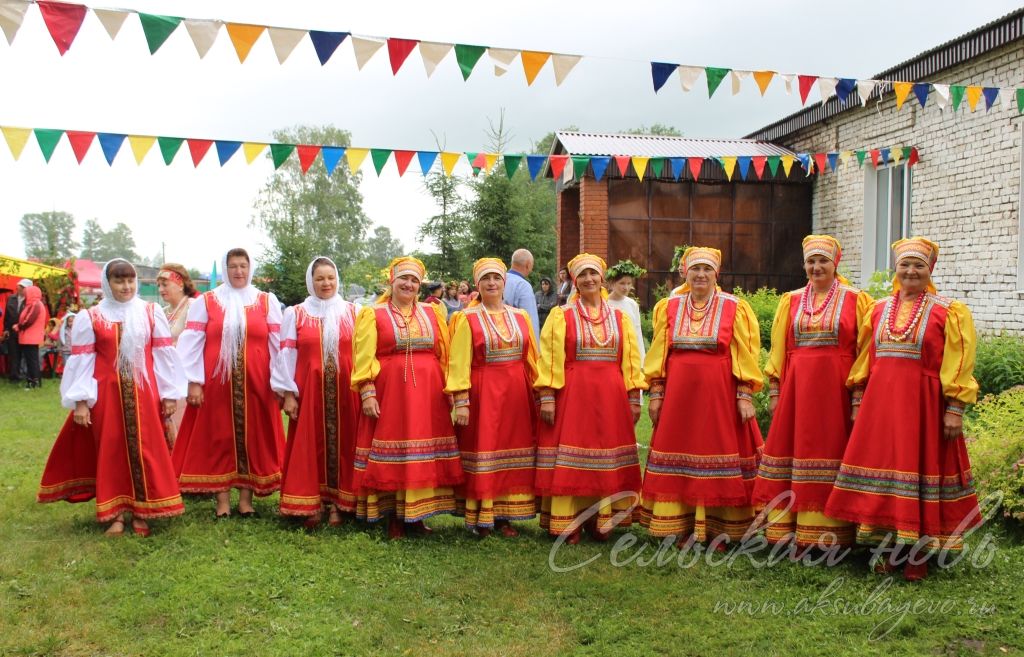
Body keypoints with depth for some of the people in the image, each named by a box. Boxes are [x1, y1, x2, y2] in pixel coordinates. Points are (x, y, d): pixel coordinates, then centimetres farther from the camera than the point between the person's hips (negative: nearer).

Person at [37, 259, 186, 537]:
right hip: (107, 394, 0)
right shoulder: (90, 317, 1)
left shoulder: (151, 312, 2)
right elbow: (81, 361, 0)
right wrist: (80, 401, -5)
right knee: (112, 451, 6)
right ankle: (117, 513, 16)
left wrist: (169, 393, 0)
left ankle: (141, 511, 13)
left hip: (144, 393, 0)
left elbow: (163, 354, 2)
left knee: (145, 450, 2)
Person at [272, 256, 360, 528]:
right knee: (309, 446, 3)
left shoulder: (352, 312, 5)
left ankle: (336, 503, 15)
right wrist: (288, 393, -5)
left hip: (345, 391, 1)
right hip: (308, 390, 0)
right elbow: (286, 355, 1)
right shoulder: (296, 314, 4)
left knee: (341, 444, 5)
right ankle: (310, 504, 12)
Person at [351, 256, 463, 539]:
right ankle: (393, 518, 10)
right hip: (389, 390, -3)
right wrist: (367, 393, -12)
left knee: (422, 452, 5)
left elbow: (445, 355, 12)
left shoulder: (432, 312, 12)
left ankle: (415, 514, 16)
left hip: (427, 392, 3)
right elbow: (364, 358, -3)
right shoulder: (374, 314, 3)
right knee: (392, 450, 0)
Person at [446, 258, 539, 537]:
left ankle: (504, 515, 18)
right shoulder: (467, 318, -1)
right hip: (483, 392, -4)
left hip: (516, 393, 4)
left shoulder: (520, 316, 10)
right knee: (483, 453, 0)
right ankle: (481, 518, 10)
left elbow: (532, 360, 12)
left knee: (513, 454, 7)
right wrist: (461, 401, -14)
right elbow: (459, 362, -7)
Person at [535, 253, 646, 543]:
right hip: (571, 394, -3)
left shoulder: (619, 317, 11)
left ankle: (602, 520, 17)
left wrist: (634, 397, 4)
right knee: (570, 456, -1)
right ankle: (567, 524, 6)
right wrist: (547, 397, -11)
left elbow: (630, 361, 10)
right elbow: (549, 359, -3)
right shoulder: (561, 315, 3)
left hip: (610, 396, 3)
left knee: (606, 459, 6)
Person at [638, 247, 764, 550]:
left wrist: (745, 396, -7)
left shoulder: (735, 308, 2)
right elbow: (658, 354, 8)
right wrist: (655, 393, 3)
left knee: (717, 452, 2)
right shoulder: (668, 307, 8)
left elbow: (745, 355, -1)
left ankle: (718, 530, 13)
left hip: (719, 391, -2)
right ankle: (684, 527, 15)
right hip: (679, 390, 2)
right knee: (680, 452, 5)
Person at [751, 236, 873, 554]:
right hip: (796, 386, 3)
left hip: (835, 387, -3)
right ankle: (792, 531, 11)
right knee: (792, 449, 3)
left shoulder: (856, 300, 3)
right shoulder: (790, 301, 11)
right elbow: (778, 349, 11)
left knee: (830, 451, 1)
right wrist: (774, 391, 5)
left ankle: (828, 534, 9)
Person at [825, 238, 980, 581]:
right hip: (880, 401, 4)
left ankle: (919, 555, 14)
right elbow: (864, 358, 12)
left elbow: (958, 365, -5)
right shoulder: (879, 309, 11)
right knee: (885, 464, 6)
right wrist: (858, 401, 9)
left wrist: (954, 409, -12)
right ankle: (892, 548, 19)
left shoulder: (949, 311, 0)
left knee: (921, 465, 2)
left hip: (923, 404, -4)